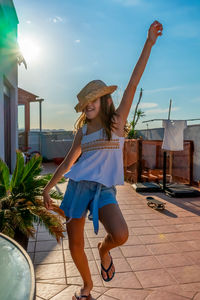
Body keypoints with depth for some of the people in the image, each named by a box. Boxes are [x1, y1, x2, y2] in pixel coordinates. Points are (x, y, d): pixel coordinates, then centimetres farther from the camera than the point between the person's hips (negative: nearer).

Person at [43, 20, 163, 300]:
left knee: (120, 236, -25)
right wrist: (47, 188, 18)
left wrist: (149, 42, -9)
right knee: (75, 244, 9)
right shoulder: (82, 131, 9)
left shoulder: (117, 121, 1)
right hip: (77, 187, 4)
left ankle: (103, 249, 14)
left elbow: (133, 84, -6)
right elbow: (67, 163, 15)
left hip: (104, 190, -3)